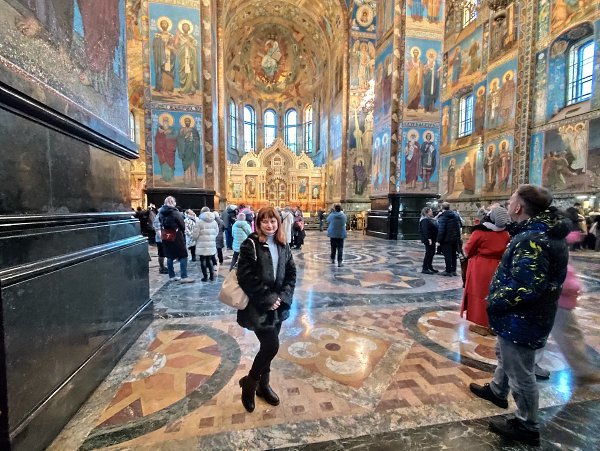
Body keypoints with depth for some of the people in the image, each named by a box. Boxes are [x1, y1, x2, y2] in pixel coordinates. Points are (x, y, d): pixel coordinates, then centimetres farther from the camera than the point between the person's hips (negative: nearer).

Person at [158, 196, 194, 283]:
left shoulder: (161, 212, 4)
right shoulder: (175, 212, -16)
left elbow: (161, 224, 7)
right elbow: (182, 225, -11)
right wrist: (182, 231, 7)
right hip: (176, 237, -7)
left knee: (169, 256, 14)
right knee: (183, 256, -1)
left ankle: (171, 276, 21)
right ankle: (184, 277, -4)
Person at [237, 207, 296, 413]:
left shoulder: (283, 245, 5)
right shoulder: (250, 244, -13)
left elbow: (291, 274, 7)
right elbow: (246, 277, -18)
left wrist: (282, 297, -6)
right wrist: (267, 299, -16)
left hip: (277, 305, 6)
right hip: (258, 307, -6)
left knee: (268, 346, 16)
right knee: (271, 346, -7)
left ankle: (263, 385, 38)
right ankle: (249, 382, 20)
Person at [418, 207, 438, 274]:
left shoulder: (430, 219, 17)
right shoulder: (425, 220, -16)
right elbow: (425, 230, -23)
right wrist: (429, 239, -26)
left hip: (432, 239, 10)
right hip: (428, 240, -10)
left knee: (432, 253, 15)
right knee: (428, 253, -8)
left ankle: (430, 266, 28)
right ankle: (424, 268, -2)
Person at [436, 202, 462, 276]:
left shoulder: (442, 217, -15)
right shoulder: (455, 215, 10)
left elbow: (441, 230, -20)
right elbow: (459, 227, 13)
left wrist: (439, 240, -16)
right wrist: (458, 237, 17)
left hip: (446, 239, -7)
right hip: (455, 239, 7)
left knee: (447, 255, -2)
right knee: (453, 255, 14)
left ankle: (448, 271, 3)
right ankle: (453, 271, 21)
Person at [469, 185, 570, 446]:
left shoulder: (531, 239, -29)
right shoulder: (546, 232, 4)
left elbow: (526, 287, -33)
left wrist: (494, 302, -20)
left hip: (521, 320, -10)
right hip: (532, 314, 11)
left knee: (520, 373, 9)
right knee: (504, 354, 30)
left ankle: (526, 426, 30)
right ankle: (497, 390, 53)